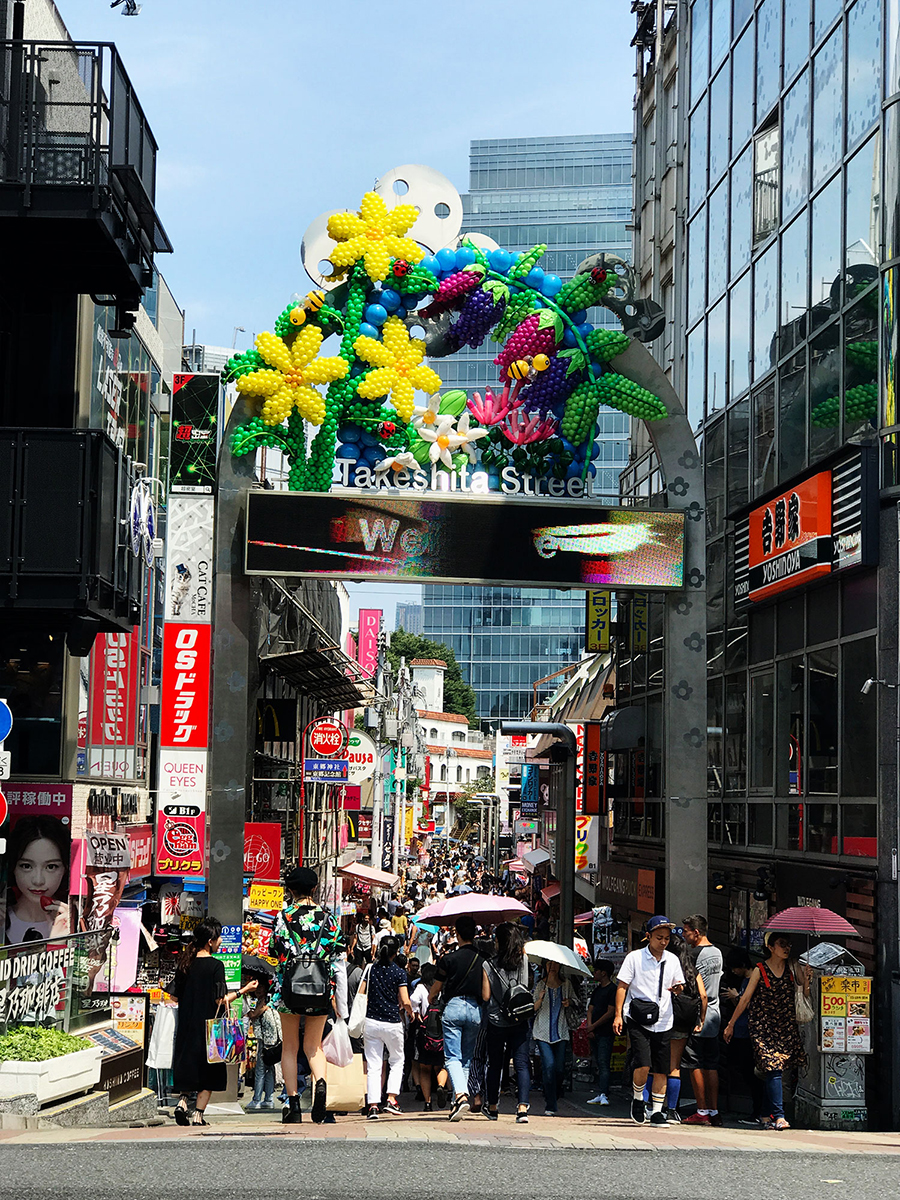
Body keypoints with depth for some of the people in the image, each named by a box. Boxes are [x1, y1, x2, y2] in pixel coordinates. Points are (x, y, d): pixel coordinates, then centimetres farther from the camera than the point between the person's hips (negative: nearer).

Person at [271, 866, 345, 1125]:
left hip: (290, 984, -2)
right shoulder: (326, 916, 3)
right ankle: (320, 1082, -18)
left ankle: (293, 1106, 4)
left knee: (290, 1047, 9)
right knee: (313, 1045, 13)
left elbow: (276, 949, -1)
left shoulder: (283, 916, -3)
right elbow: (338, 948, 5)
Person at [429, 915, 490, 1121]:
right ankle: (456, 1103, 15)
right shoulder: (482, 960, 3)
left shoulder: (449, 959, -4)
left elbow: (435, 989, 7)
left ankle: (461, 1095, -28)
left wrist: (431, 999, 28)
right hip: (474, 1011, 3)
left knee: (452, 1057, -5)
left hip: (453, 1007, -3)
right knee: (467, 1058, 14)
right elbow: (486, 996, 3)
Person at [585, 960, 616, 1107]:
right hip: (594, 1034, 8)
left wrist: (594, 1026, -9)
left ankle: (604, 1095, -19)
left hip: (606, 1033, -8)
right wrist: (589, 1026, -2)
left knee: (603, 1064, -14)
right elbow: (590, 1010, 16)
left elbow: (611, 1012, -13)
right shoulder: (596, 990, 19)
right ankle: (600, 1095, 9)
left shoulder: (612, 989, -7)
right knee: (598, 1065, 8)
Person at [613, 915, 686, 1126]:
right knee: (643, 1066, -16)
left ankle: (657, 1112, 13)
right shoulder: (634, 958, -1)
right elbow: (622, 986, 0)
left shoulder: (672, 960, 11)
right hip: (638, 1021, -4)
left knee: (661, 1070, 3)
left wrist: (677, 987, -3)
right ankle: (637, 1099, 10)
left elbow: (678, 984, 23)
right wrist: (618, 1015, -8)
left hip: (663, 1022, 4)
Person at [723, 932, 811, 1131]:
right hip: (763, 1026, -4)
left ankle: (772, 1115, 12)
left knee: (775, 1070, 0)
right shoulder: (760, 971, -2)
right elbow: (745, 999, 2)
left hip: (787, 1026, 4)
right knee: (774, 1069, -15)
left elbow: (804, 996, 8)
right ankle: (778, 1116, -18)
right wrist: (731, 1024, 5)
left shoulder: (792, 969, 7)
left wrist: (807, 980, -10)